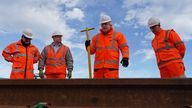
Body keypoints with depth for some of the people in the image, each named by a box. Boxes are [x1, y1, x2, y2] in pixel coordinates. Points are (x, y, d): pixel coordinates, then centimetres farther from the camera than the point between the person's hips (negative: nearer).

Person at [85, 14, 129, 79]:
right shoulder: (96, 37, 18)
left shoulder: (118, 35, 10)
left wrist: (125, 57, -13)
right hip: (98, 66, 4)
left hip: (112, 66, -4)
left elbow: (124, 47, 3)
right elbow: (92, 51, 17)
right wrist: (88, 46, -4)